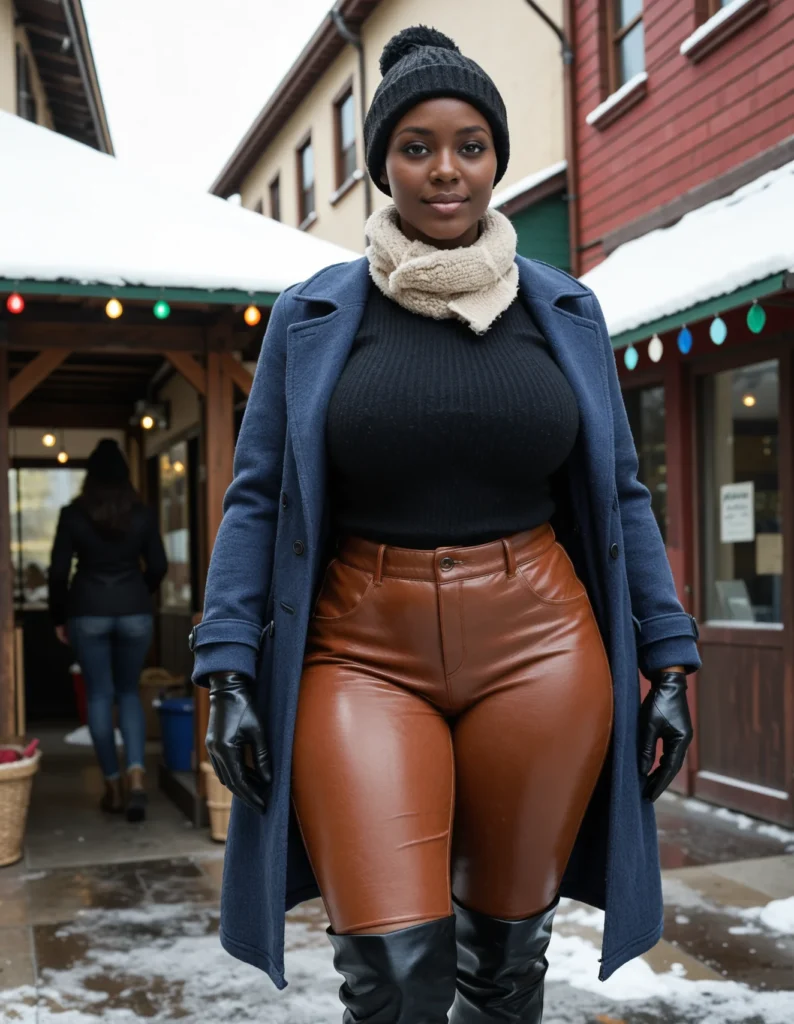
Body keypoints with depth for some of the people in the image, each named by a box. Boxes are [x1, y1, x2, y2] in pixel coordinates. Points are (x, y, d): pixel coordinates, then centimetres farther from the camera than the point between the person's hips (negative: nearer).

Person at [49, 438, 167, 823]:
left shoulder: (73, 514, -3)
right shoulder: (143, 514, 1)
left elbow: (58, 571, -2)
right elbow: (158, 566, 5)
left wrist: (58, 617, 9)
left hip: (88, 612, -1)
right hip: (134, 613, 1)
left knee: (99, 696, 8)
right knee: (128, 692, 12)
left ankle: (113, 787, 11)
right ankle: (136, 776, -7)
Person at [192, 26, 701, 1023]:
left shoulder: (564, 312, 7)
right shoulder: (310, 317, 4)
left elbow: (620, 494, 10)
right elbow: (256, 499, 4)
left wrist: (670, 660, 6)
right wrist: (229, 674, -3)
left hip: (539, 648, 2)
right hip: (363, 655, -1)